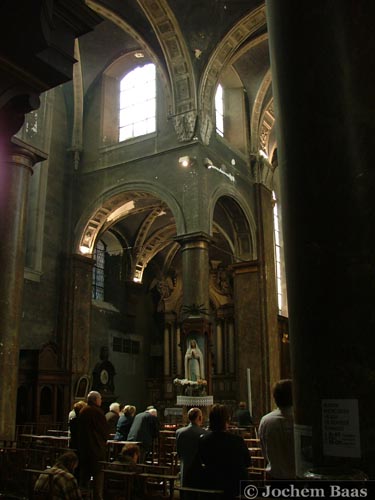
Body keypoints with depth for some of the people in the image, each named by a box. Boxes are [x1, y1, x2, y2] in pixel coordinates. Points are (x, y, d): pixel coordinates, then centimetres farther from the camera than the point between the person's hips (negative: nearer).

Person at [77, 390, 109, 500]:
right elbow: (104, 429, -11)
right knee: (98, 473, 0)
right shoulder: (98, 412, -15)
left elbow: (79, 429, 14)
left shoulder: (82, 411, 6)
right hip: (96, 446, -7)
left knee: (84, 471, 16)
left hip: (83, 446, 7)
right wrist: (105, 438, 8)